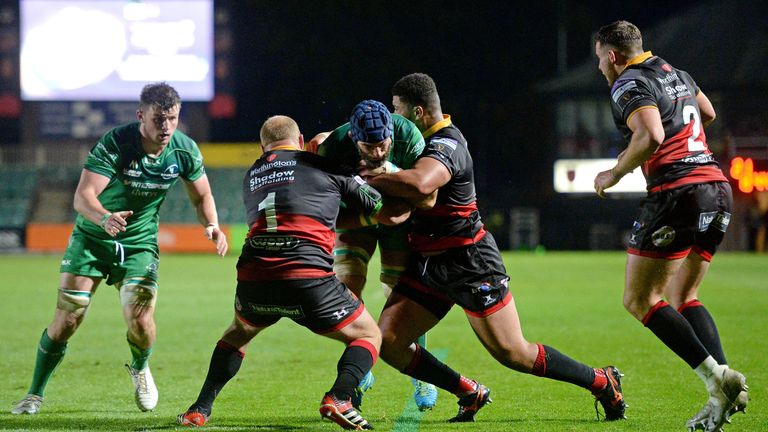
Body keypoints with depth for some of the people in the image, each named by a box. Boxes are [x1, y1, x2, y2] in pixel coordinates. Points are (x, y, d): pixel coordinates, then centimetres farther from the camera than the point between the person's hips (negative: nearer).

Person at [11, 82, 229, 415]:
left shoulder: (185, 150, -12)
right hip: (91, 239, -2)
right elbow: (83, 196, -33)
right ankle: (35, 394, 13)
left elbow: (202, 196, 6)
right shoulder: (114, 144, -25)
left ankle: (140, 368, 21)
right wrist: (104, 218, -54)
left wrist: (212, 225, -15)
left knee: (140, 321, -15)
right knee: (66, 321, -7)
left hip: (140, 244, 2)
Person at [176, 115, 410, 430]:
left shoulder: (252, 176, 24)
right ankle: (338, 398, -9)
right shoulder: (328, 168, 11)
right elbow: (391, 214, 14)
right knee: (369, 336, 16)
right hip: (309, 282, -4)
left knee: (238, 332, 36)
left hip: (253, 281, 4)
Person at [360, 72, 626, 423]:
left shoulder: (446, 145, -21)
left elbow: (419, 184, -43)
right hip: (428, 263, 9)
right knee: (388, 341, -3)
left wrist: (369, 181, -29)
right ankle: (470, 394, 12)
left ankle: (603, 381, 11)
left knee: (514, 354, -7)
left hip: (469, 263, -9)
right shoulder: (427, 139, 9)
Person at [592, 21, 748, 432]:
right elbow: (707, 113, 38)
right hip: (717, 186, 9)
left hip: (676, 193, -9)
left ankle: (716, 377, -16)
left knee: (640, 300, -2)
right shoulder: (676, 74, 20)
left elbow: (651, 136, -22)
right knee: (683, 298, 15)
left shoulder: (628, 85, -6)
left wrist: (614, 175, -9)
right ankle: (724, 386, -3)